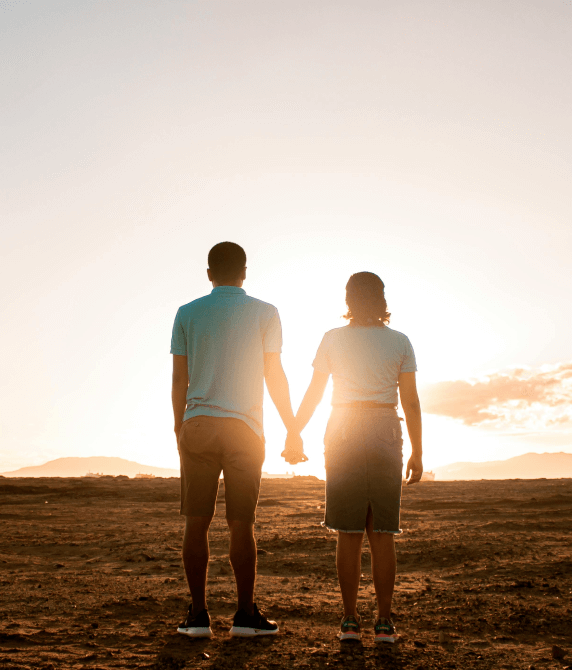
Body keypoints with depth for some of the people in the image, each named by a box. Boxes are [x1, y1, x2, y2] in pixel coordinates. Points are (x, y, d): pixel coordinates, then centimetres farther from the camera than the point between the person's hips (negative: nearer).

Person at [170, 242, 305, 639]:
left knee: (196, 524, 5)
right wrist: (292, 429, 7)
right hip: (243, 427, -1)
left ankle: (198, 614, 7)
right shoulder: (264, 313, 3)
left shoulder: (187, 314, 7)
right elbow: (274, 375, 0)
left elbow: (179, 379, 6)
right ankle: (246, 614, 8)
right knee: (241, 524, 3)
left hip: (197, 426, 1)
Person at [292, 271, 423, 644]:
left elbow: (313, 394, 3)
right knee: (382, 535, 5)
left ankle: (350, 621, 5)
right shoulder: (400, 342, 3)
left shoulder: (333, 339, 3)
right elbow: (411, 402, 1)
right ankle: (384, 623, 5)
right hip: (385, 435, 0)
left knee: (349, 534, 4)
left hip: (343, 433, 0)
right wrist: (418, 453, 6)